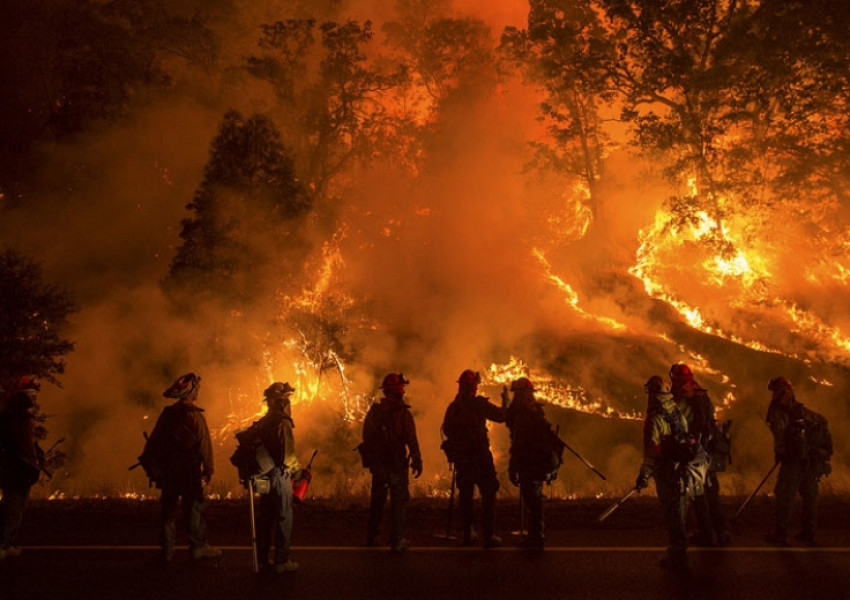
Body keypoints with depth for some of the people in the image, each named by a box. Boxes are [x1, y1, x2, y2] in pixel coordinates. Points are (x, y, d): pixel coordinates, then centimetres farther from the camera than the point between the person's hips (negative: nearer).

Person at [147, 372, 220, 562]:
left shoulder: (166, 413, 2)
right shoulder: (194, 415, -13)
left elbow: (154, 442, 6)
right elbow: (204, 445, -14)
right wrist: (208, 471, -7)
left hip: (167, 470, 5)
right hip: (189, 470, -5)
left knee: (168, 509, 12)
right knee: (194, 508, 6)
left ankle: (167, 550, 17)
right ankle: (198, 547, 14)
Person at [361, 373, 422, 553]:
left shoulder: (373, 411, 3)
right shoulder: (403, 413, -14)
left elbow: (367, 437, 11)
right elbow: (411, 440, -16)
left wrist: (371, 460, 21)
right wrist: (417, 461, -7)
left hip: (377, 463, 5)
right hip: (396, 464, -5)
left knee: (376, 500, 18)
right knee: (398, 502, 3)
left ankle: (371, 537, 28)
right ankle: (397, 541, 3)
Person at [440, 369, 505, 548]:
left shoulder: (453, 407, 4)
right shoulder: (479, 403, -10)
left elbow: (446, 430, 10)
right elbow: (501, 416, -8)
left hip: (460, 457, 5)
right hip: (480, 455, -5)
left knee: (465, 494, 13)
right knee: (488, 494, 2)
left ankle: (467, 534, 17)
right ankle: (489, 535, -1)